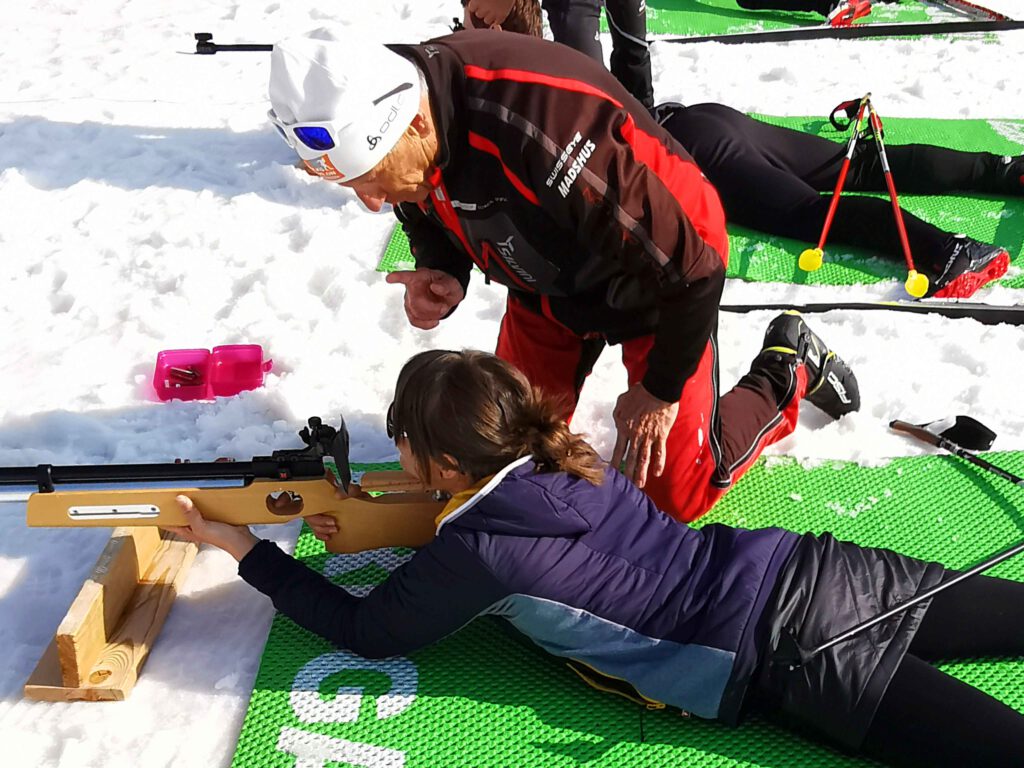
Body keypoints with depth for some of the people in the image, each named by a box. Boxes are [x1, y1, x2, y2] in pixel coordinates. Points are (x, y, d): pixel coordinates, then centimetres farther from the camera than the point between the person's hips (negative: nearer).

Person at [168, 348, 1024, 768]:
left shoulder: (476, 554, -15)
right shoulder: (561, 449, 6)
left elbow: (367, 630, 1)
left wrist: (246, 548, 8)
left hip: (789, 660, -7)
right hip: (807, 564, 8)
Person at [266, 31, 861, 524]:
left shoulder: (540, 136, -44)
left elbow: (693, 268, -32)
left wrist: (660, 391, -18)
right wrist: (441, 274, -20)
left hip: (656, 278, -6)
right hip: (547, 283, 6)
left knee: (674, 495, -1)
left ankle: (790, 370, 21)